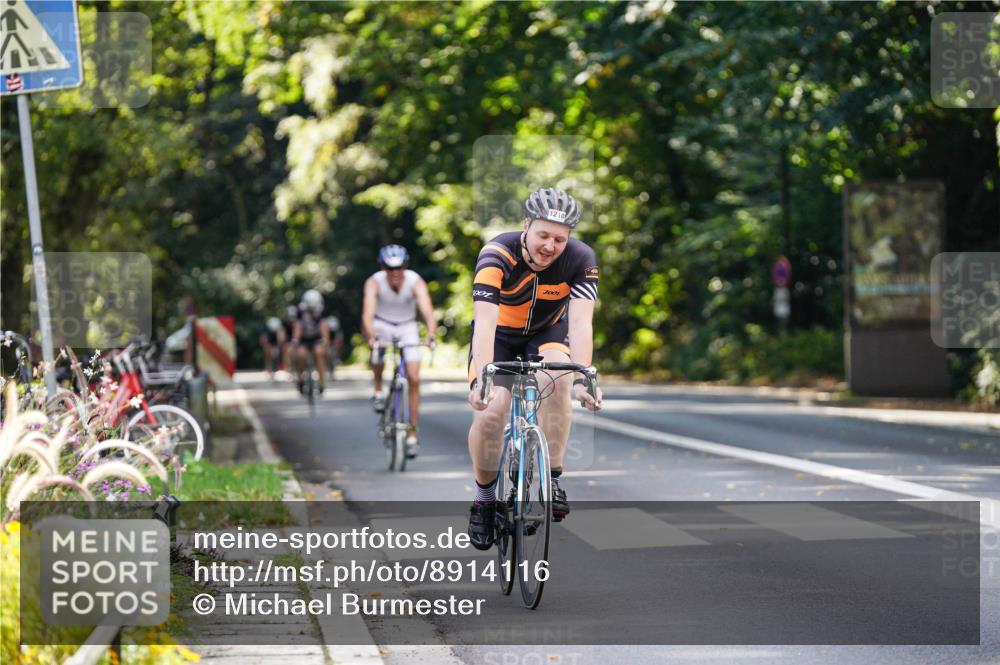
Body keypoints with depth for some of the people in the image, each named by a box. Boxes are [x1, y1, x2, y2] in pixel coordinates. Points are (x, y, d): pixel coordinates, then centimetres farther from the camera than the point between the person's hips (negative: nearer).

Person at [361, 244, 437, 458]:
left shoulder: (416, 282, -26)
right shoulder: (374, 282, -27)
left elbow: (427, 310, -39)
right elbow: (368, 314, -39)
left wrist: (431, 334, -58)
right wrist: (371, 337, -58)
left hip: (407, 327, 0)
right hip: (382, 325, 0)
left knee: (414, 379, -9)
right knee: (378, 351, -34)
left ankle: (412, 434, 0)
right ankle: (378, 391, -5)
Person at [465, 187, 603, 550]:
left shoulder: (581, 260, -25)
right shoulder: (497, 255, -32)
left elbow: (581, 322, -35)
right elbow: (485, 322, -41)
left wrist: (582, 378, -51)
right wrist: (481, 379, -55)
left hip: (547, 333, 1)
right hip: (500, 336, -1)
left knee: (557, 381, -31)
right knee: (489, 413, -21)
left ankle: (552, 479, -17)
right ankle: (484, 496, 4)